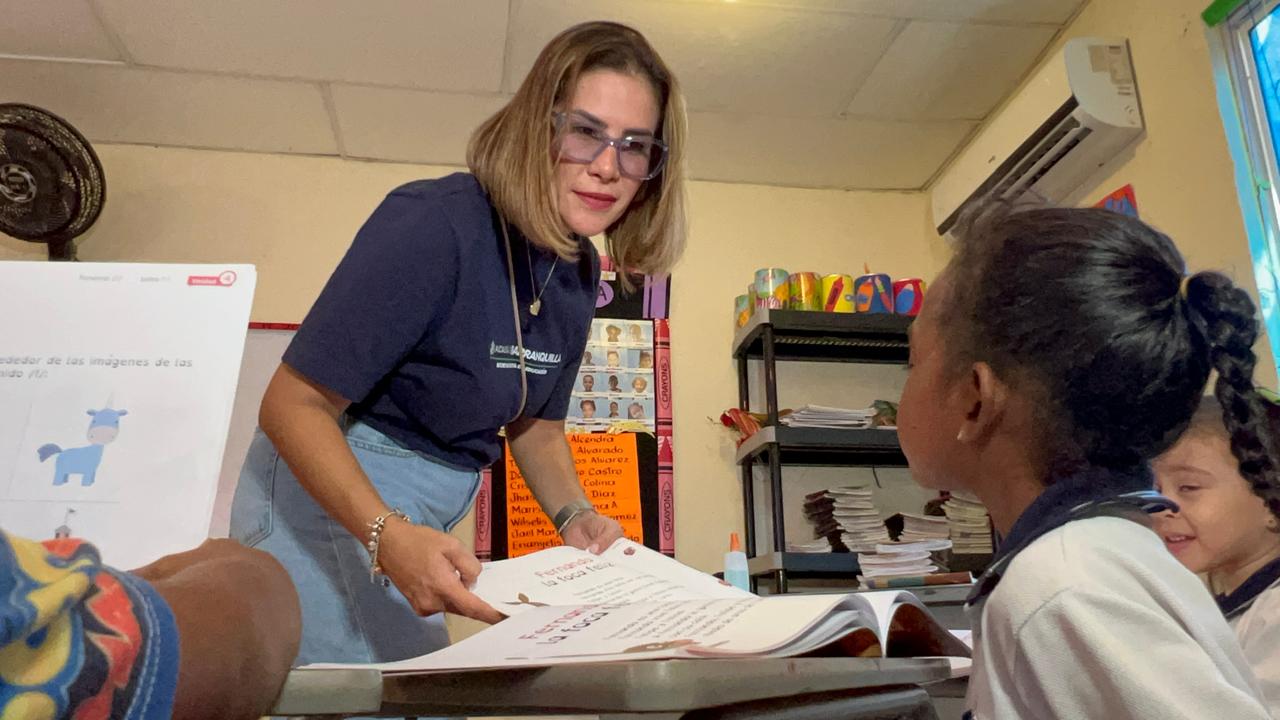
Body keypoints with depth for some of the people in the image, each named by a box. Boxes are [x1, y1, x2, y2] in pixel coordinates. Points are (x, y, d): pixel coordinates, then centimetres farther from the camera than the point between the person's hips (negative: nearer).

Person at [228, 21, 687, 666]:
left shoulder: (580, 272, -1)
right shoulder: (433, 223, -25)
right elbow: (293, 404, -25)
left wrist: (574, 516, -6)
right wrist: (388, 535, -38)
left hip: (415, 521, 8)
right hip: (324, 492, -7)